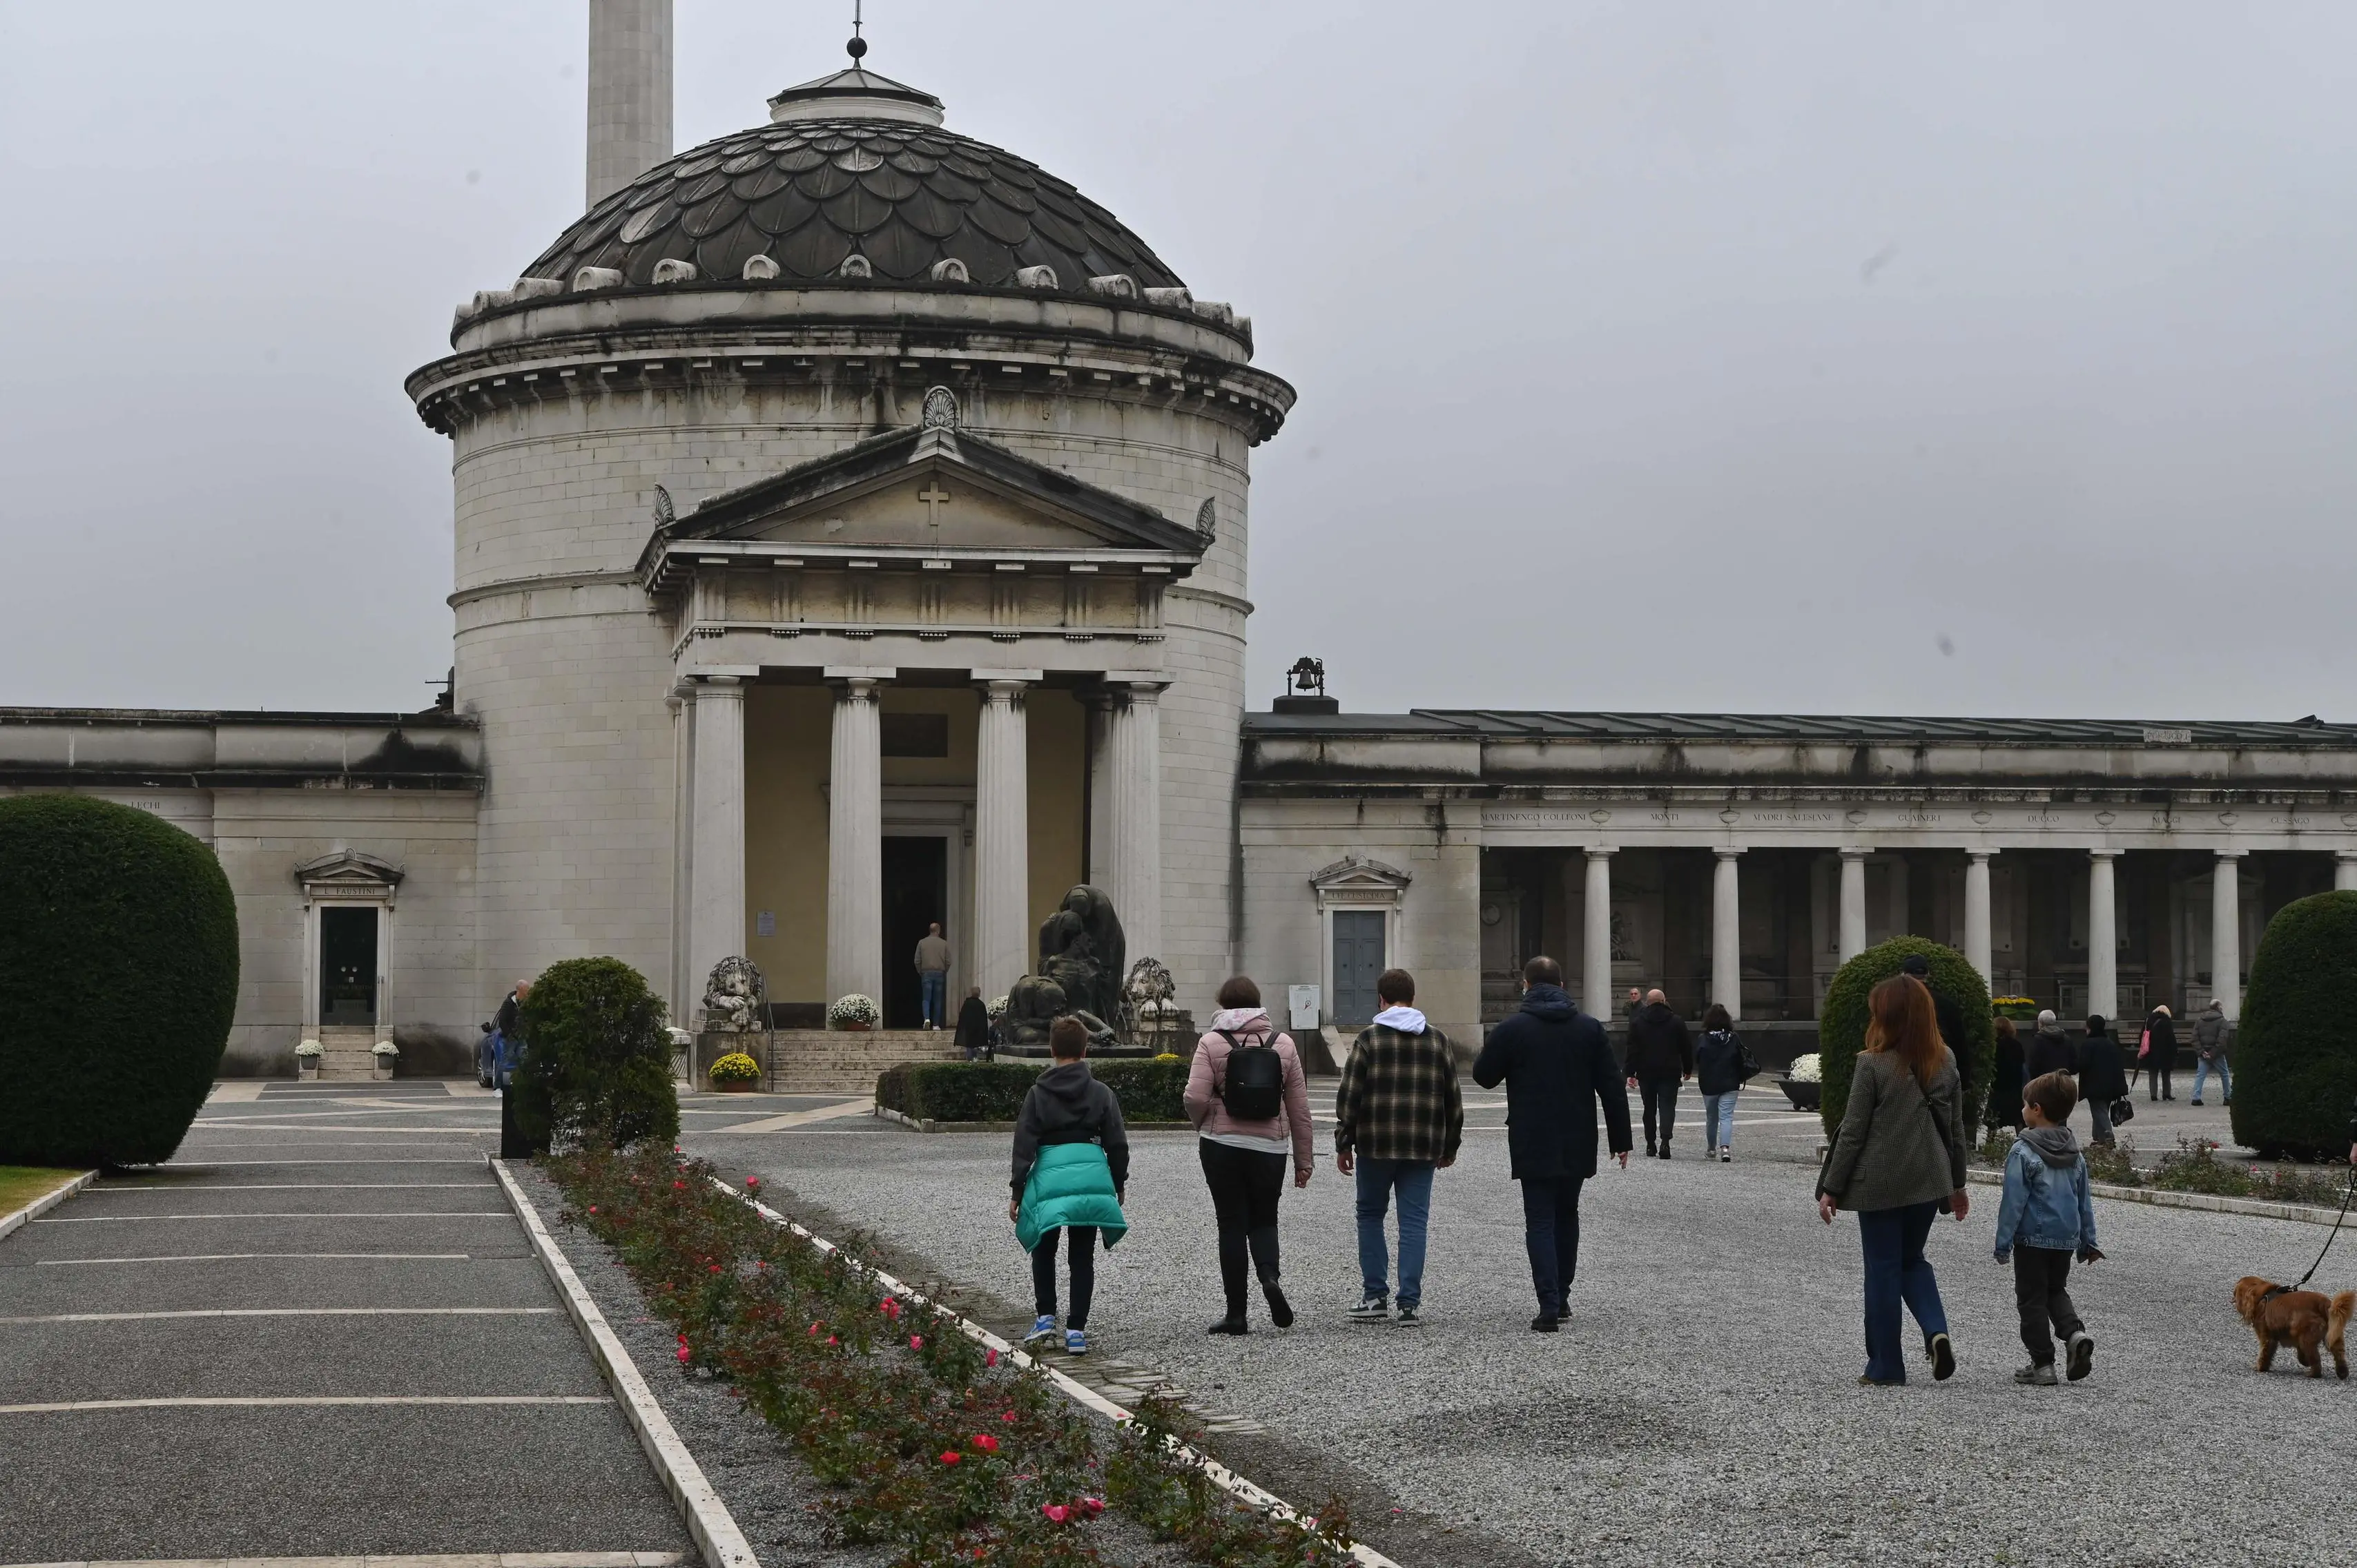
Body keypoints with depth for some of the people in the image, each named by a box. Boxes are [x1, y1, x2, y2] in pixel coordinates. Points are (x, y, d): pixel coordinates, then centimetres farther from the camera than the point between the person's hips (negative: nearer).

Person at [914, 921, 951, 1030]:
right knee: (938, 1000, 7)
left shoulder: (922, 942, 1)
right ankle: (936, 1024, 8)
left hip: (926, 973, 0)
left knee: (927, 999, 0)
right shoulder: (944, 943, 1)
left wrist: (920, 972, 14)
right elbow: (948, 961, 1)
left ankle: (927, 1018, -23)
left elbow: (917, 961, 1)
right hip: (940, 973, 0)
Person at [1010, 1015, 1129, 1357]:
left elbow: (1024, 1146, 0)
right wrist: (1119, 1186, 19)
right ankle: (1076, 1330, 4)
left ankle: (1046, 1316, 8)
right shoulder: (1101, 1093, 5)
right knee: (1082, 1256, 7)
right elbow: (1117, 1144, 7)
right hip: (1092, 1173, 1)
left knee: (1044, 1250, 18)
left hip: (1050, 1175, -1)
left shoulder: (1038, 1094, 1)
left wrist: (1017, 1193, 4)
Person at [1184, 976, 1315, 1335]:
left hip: (1222, 1146, -2)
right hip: (1270, 1147, 2)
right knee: (1264, 1220, 17)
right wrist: (1304, 1160, 11)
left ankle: (1236, 1313, 4)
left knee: (1231, 1225, 4)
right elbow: (1299, 1107, 5)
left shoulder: (1211, 1042, -4)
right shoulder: (1283, 1044, 4)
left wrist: (1202, 1125, 8)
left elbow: (1196, 1097, -14)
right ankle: (1269, 1276, -12)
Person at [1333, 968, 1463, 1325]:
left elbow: (1349, 1096, -5)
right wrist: (1450, 1147, 19)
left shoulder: (1369, 1039, -3)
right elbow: (1453, 1100, 10)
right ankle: (1410, 1301, 1)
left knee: (1370, 1215, 12)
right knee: (1414, 1221, 4)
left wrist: (1343, 1144, 2)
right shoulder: (1437, 1041, 7)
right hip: (1423, 1148, 2)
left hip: (1376, 1146, -2)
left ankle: (1374, 1295, 10)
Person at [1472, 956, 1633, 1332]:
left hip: (1533, 1146, -3)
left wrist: (1491, 1046, 25)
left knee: (1540, 1221, -2)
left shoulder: (1511, 1030, -8)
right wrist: (1620, 1139, 9)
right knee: (1567, 1216, 19)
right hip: (1577, 1145, 3)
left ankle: (1550, 1306, -12)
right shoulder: (1590, 1028, 2)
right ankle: (1561, 1296, 25)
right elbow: (1612, 1087, 3)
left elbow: (1484, 1075, 4)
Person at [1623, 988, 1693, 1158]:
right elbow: (1687, 1048, 5)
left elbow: (1632, 1050, -2)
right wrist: (1688, 1069, 16)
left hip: (1646, 1073, 1)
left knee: (1649, 1109, 12)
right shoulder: (1677, 1022, 0)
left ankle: (1650, 1144, 17)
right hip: (1670, 1073, -1)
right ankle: (1665, 1141, -22)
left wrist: (1631, 1073, 0)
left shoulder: (1637, 1023, 0)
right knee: (1667, 1107, -3)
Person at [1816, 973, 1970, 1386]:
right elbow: (1955, 1128, 9)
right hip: (1929, 1181, 5)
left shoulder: (1873, 1064, -14)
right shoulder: (1945, 1061, 2)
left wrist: (1831, 1189, -4)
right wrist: (1958, 1184, 19)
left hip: (1880, 1183, -5)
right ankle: (1937, 1331, -2)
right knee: (1913, 1260, 21)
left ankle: (1885, 1365, 11)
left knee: (1883, 1269, 6)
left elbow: (1853, 1132, -12)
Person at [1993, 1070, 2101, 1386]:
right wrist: (2088, 1241, 20)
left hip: (2033, 1239, -6)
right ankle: (2075, 1334, -3)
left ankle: (2042, 1363, 5)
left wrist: (2003, 1243, -10)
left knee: (2032, 1299, 5)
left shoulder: (2023, 1153, -15)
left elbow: (2013, 1202, -15)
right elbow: (2085, 1201, 13)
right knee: (2057, 1291, 22)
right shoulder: (2075, 1153, 7)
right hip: (2066, 1238, 6)